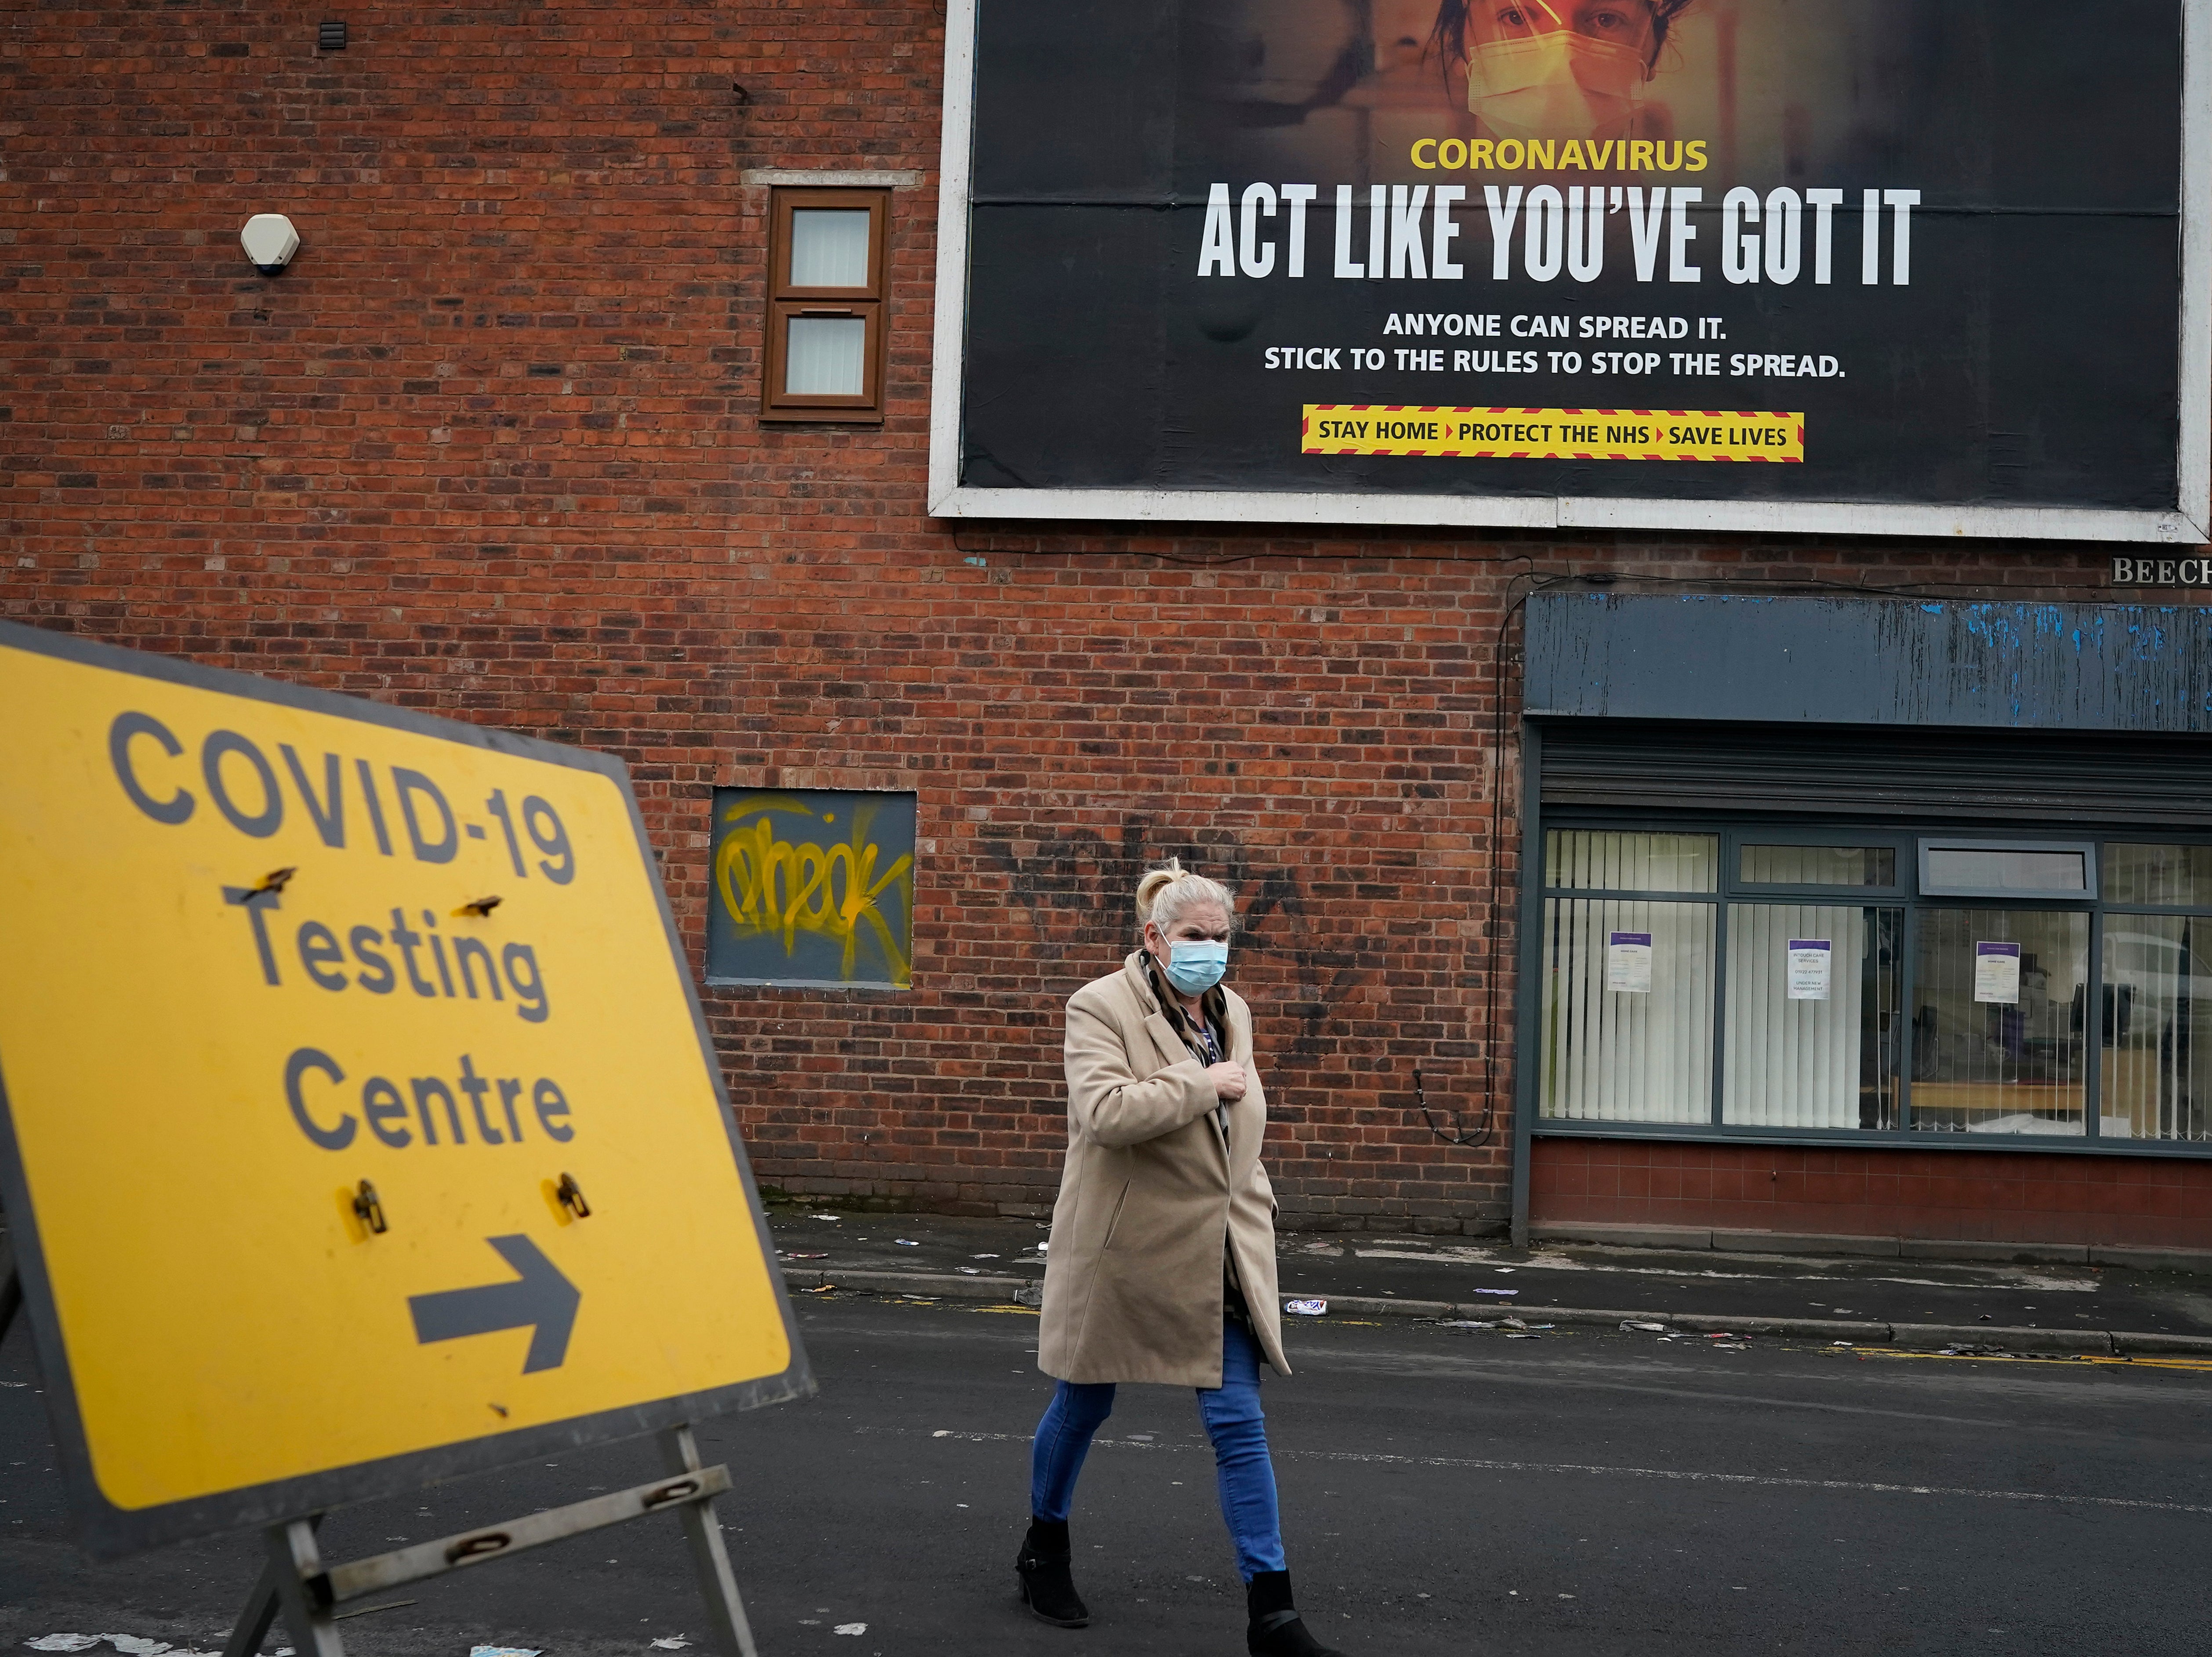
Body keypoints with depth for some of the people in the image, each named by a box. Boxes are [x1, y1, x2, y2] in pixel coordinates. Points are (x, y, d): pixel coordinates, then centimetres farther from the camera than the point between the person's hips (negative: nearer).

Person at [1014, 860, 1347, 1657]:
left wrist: (1255, 1219, 21)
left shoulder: (1233, 1011, 10)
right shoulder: (1100, 1008, -11)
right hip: (1124, 1248, -5)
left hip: (1217, 1256, 5)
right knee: (1085, 1403, 13)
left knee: (1239, 1422, -1)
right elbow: (1102, 1111, -28)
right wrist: (1204, 1083, -22)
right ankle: (1044, 1546, 38)